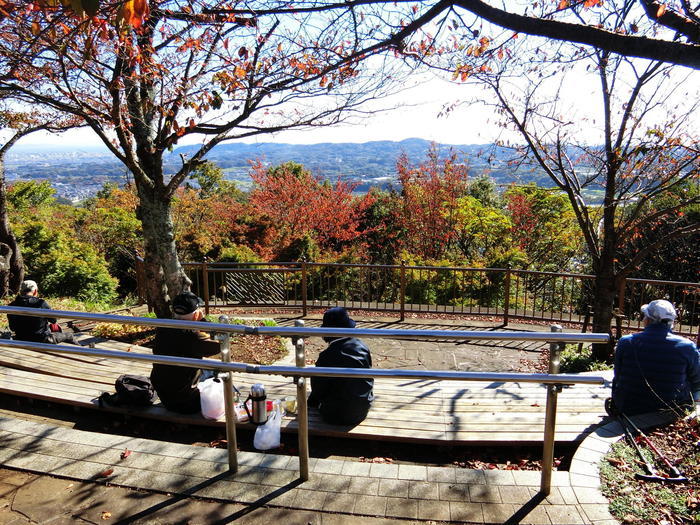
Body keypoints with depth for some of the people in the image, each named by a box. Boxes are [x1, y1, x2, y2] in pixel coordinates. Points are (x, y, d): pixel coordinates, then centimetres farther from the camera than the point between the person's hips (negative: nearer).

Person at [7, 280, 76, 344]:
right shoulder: (41, 303, -21)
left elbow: (12, 328, 4)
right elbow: (53, 320, -7)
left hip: (22, 341, 6)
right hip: (42, 340, -5)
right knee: (69, 336, 18)